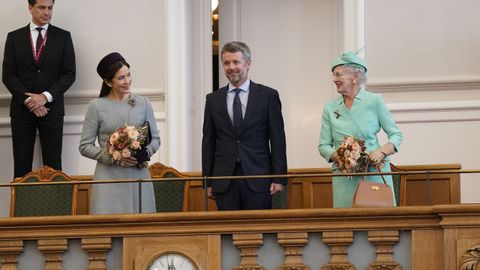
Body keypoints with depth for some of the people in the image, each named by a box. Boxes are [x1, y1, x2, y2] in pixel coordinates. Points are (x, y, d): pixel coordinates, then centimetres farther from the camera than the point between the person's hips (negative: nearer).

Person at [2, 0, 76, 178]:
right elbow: (8, 75, 3)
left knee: (52, 166, -3)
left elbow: (69, 74, 2)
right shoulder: (14, 37, 8)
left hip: (51, 108, -1)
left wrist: (45, 96, -11)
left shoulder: (63, 37, 7)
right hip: (21, 109, 1)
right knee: (22, 166, -1)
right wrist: (27, 100, -10)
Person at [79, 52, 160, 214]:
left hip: (138, 175, 2)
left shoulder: (143, 103, 8)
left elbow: (155, 138, 14)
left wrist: (146, 153, -7)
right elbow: (85, 146, 0)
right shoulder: (96, 106, 0)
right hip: (109, 177, -2)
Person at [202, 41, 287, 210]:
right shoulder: (213, 99, 10)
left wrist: (279, 178, -4)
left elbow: (277, 140, 2)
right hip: (224, 182, 2)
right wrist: (208, 182, 6)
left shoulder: (268, 96, 4)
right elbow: (208, 142, 11)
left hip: (258, 179, -2)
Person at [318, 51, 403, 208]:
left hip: (375, 173, -2)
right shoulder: (330, 108, 9)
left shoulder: (375, 101, 2)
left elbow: (396, 135, 4)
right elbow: (323, 146, 10)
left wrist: (382, 151, -14)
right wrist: (338, 157, -10)